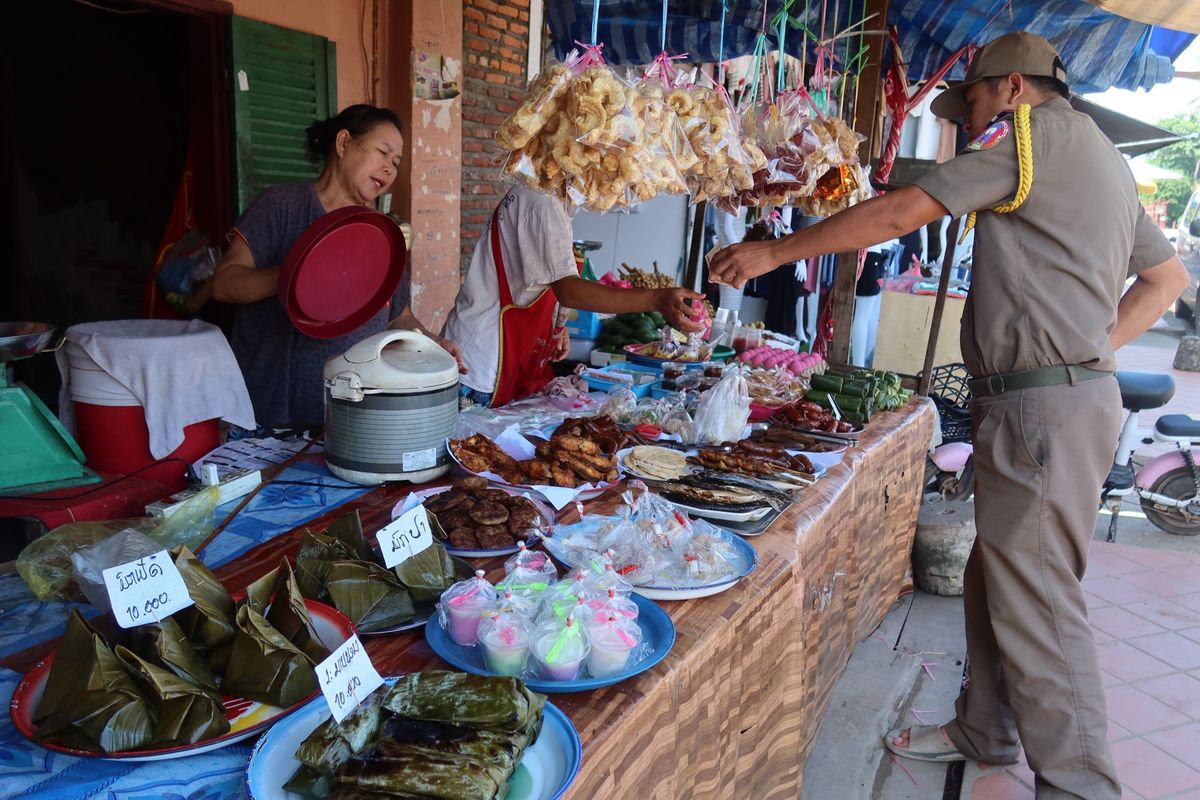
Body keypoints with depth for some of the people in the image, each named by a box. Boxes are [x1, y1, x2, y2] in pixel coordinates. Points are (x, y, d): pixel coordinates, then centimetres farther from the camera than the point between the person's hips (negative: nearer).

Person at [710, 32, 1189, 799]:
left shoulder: (1039, 130, -6)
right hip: (1076, 387, 10)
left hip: (1042, 404, -10)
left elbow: (900, 213, -13)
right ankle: (986, 731, 31)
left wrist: (774, 253, -6)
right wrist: (1092, 347, 15)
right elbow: (1168, 276, 25)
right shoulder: (1101, 157, 22)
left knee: (1035, 601, -4)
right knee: (997, 581, 17)